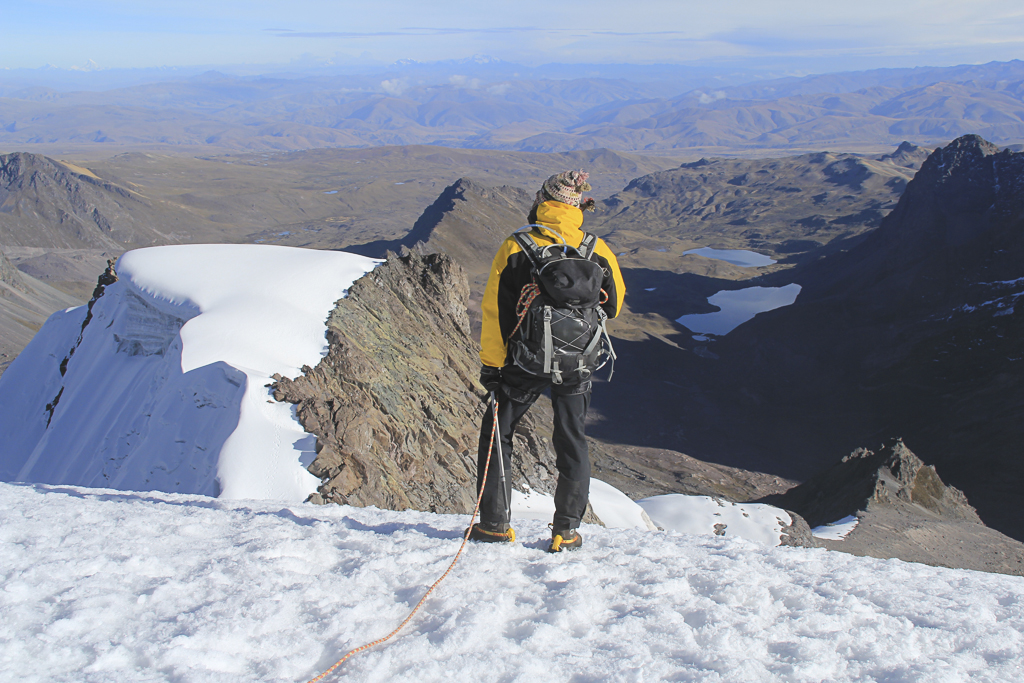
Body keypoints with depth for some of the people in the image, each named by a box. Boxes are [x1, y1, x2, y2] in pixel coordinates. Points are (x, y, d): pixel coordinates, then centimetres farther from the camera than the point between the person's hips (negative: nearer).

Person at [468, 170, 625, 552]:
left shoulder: (515, 248, -10)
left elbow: (494, 311, -9)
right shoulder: (598, 251, -4)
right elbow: (614, 306, 9)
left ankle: (494, 525, 15)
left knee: (496, 434, 14)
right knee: (572, 443, 14)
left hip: (524, 363, -1)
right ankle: (567, 532, 15)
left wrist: (491, 364, -2)